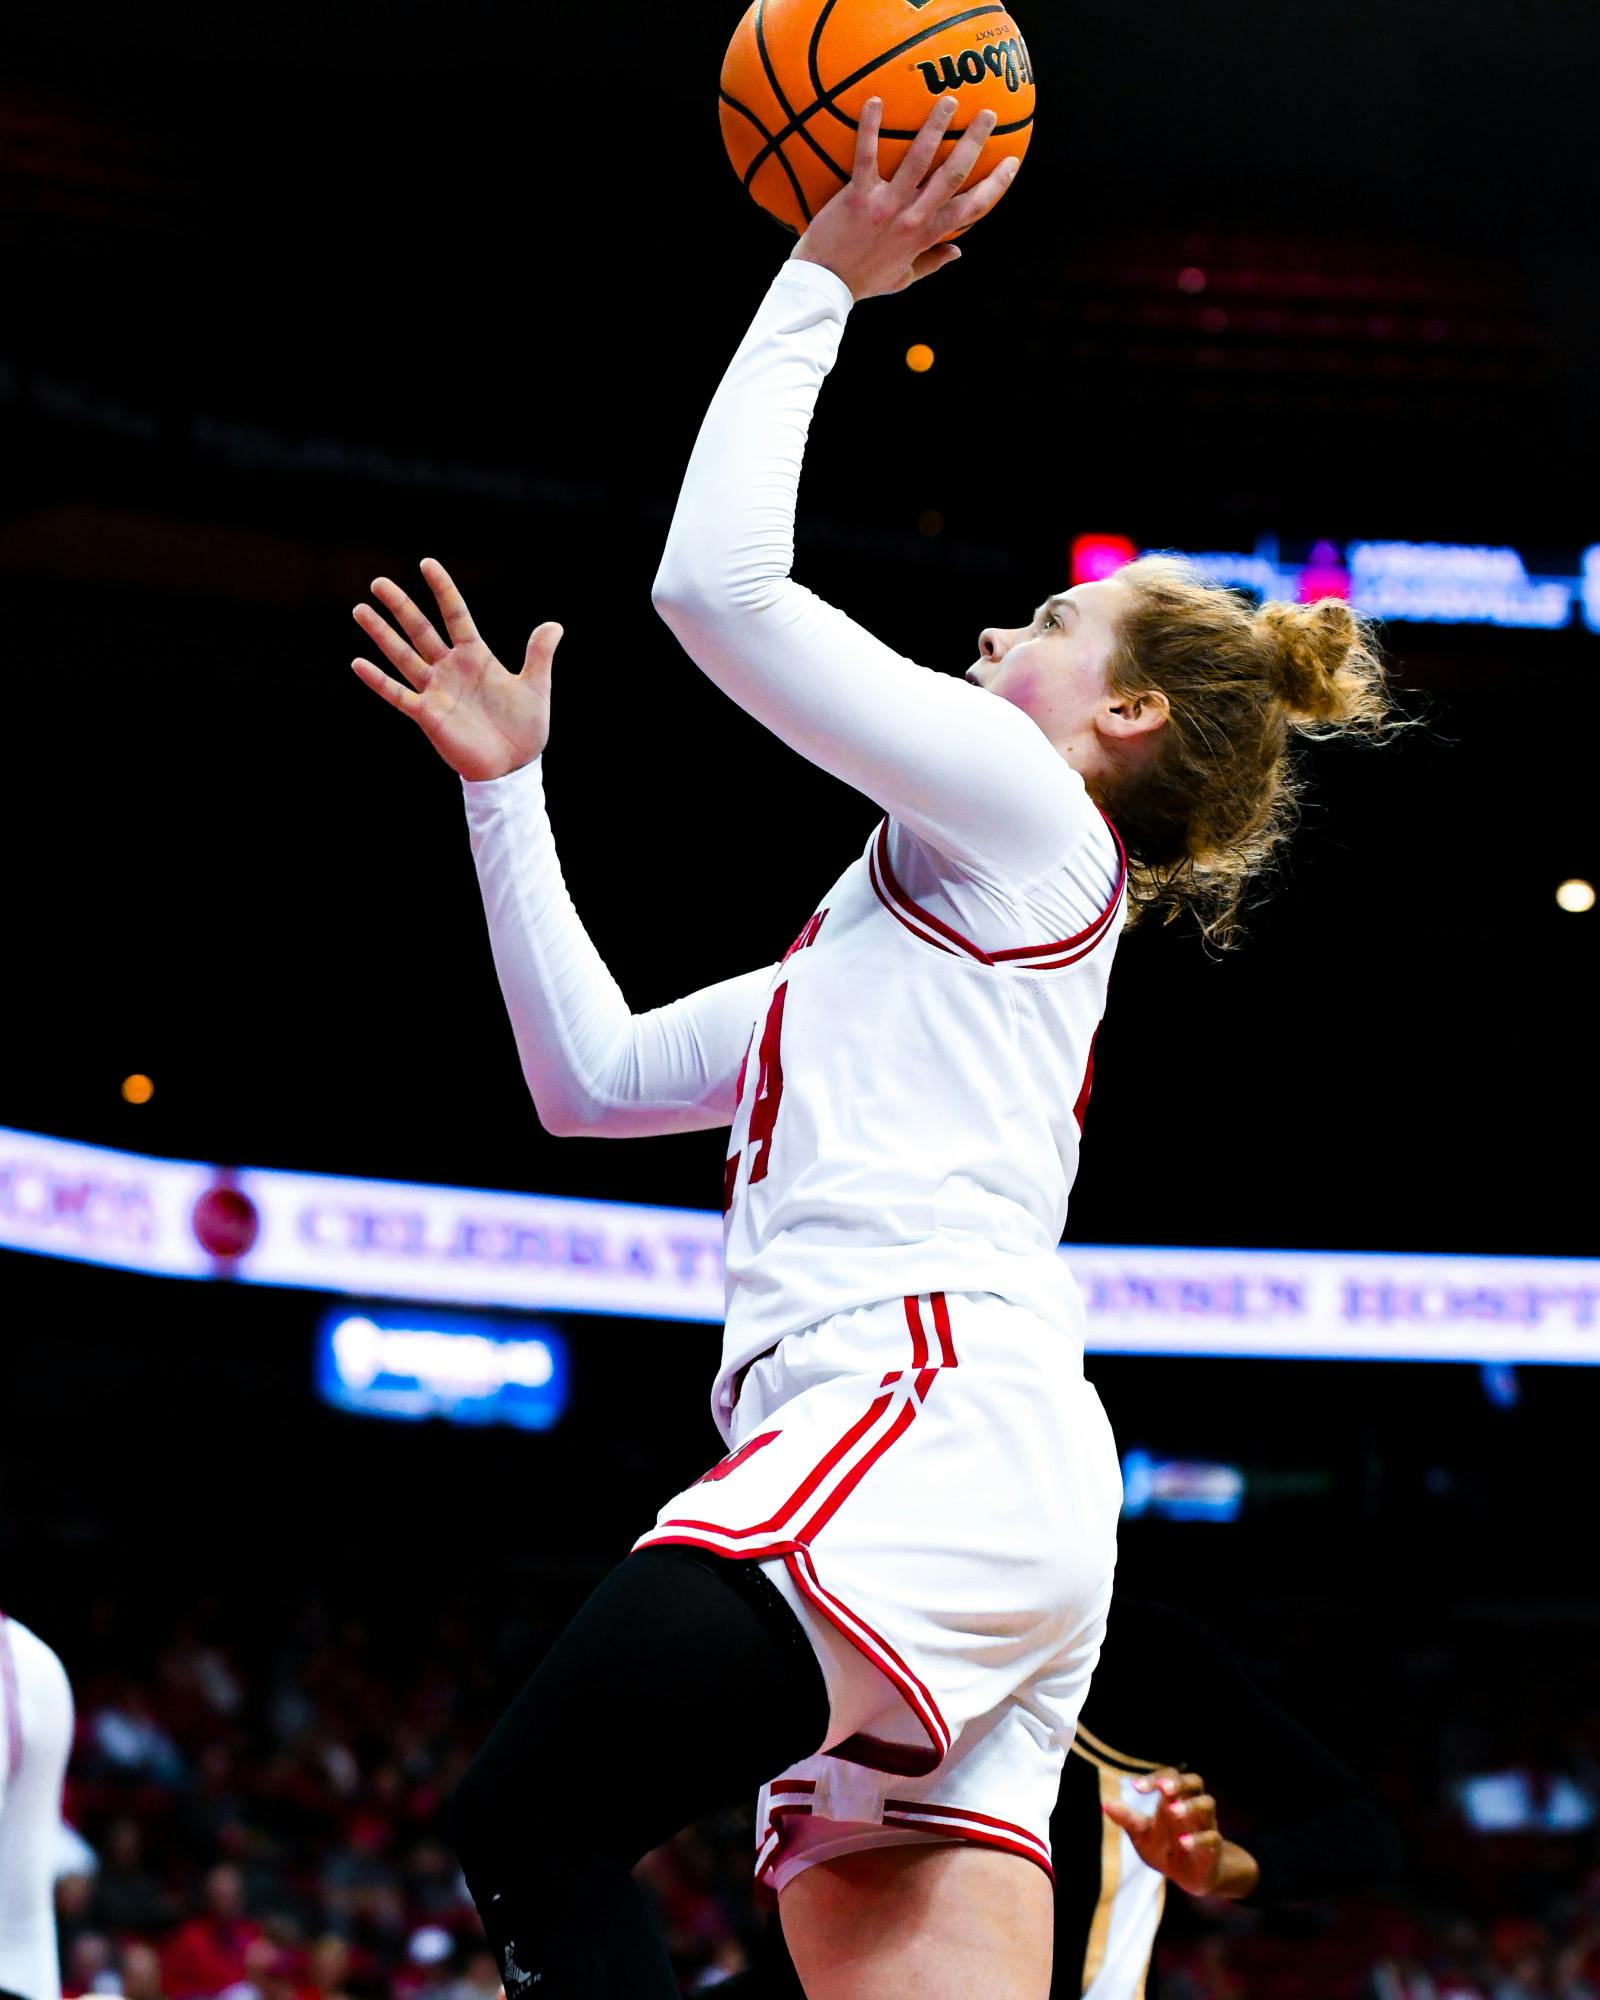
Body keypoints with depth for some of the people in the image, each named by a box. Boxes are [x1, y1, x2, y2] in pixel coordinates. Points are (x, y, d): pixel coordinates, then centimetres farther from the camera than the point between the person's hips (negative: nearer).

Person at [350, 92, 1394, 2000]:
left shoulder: (1024, 806, 7)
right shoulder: (906, 924, 33)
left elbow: (717, 581, -1)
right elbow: (593, 1073, 32)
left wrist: (818, 280, 11)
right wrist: (506, 786, 34)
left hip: (926, 1411, -9)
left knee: (524, 1825, -18)